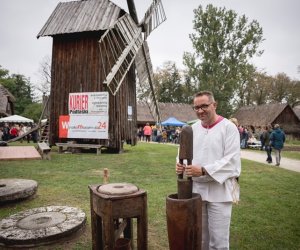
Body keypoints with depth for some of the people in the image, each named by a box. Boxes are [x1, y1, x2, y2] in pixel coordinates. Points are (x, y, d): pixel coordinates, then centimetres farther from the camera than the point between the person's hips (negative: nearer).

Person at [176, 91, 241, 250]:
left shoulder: (229, 127, -8)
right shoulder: (193, 128, 8)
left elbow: (232, 160, -16)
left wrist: (203, 171, -26)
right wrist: (180, 164, -12)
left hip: (219, 191, -5)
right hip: (196, 189, 5)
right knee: (198, 236, 18)